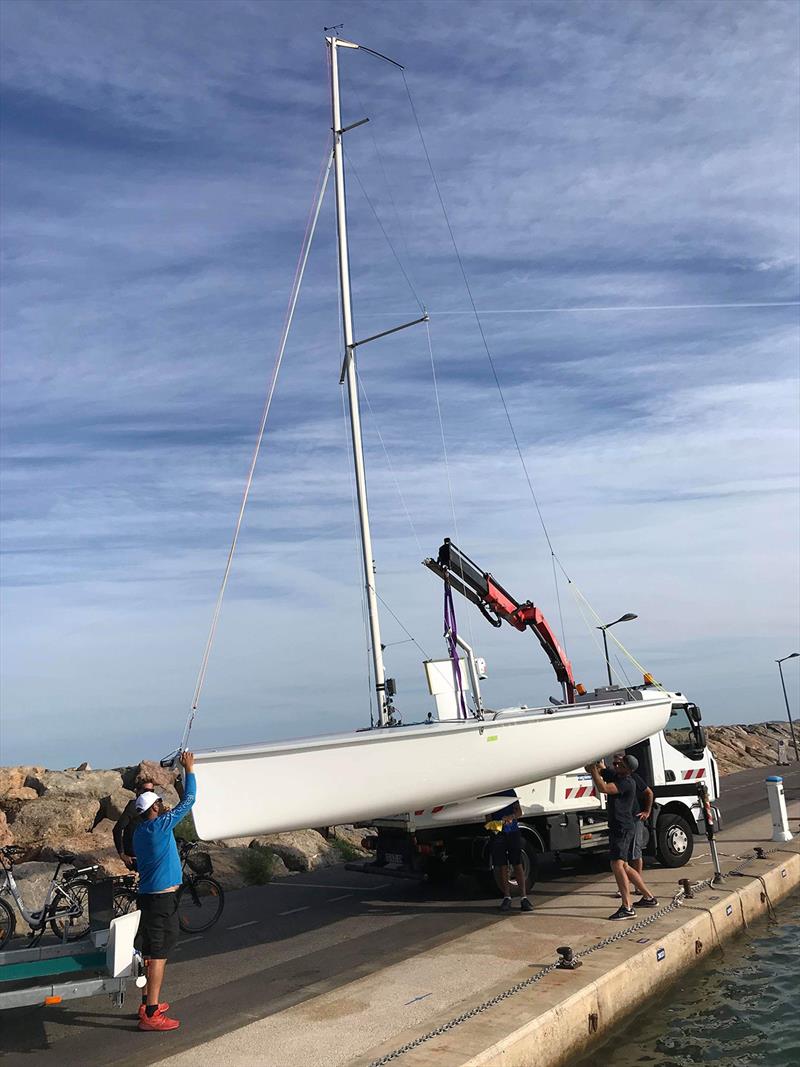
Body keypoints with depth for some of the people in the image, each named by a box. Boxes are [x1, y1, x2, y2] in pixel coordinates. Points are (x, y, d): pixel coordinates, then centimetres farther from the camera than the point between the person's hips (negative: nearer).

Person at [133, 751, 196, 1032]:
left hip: (149, 897, 9)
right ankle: (151, 1015, -2)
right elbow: (188, 802, -14)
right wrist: (189, 769, -7)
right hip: (162, 900, -9)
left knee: (151, 952, 18)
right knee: (159, 955, -5)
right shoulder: (159, 826, -17)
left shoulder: (140, 832, 7)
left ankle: (148, 1003, 29)